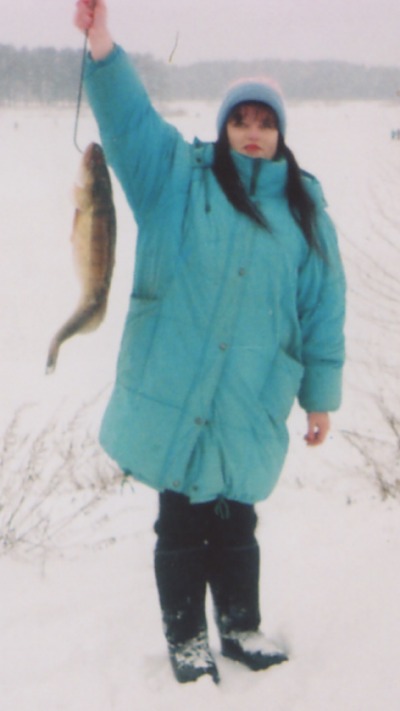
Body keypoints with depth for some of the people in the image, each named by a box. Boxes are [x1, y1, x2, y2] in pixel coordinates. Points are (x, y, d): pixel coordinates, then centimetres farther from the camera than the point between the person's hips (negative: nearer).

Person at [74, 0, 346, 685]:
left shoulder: (305, 207, 7)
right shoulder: (177, 174, 4)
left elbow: (323, 306, 8)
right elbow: (129, 116, -10)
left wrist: (320, 396, 8)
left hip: (250, 404, 1)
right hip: (172, 400, -1)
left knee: (235, 522, 14)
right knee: (180, 523, 9)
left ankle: (240, 628, 33)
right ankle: (186, 637, 26)